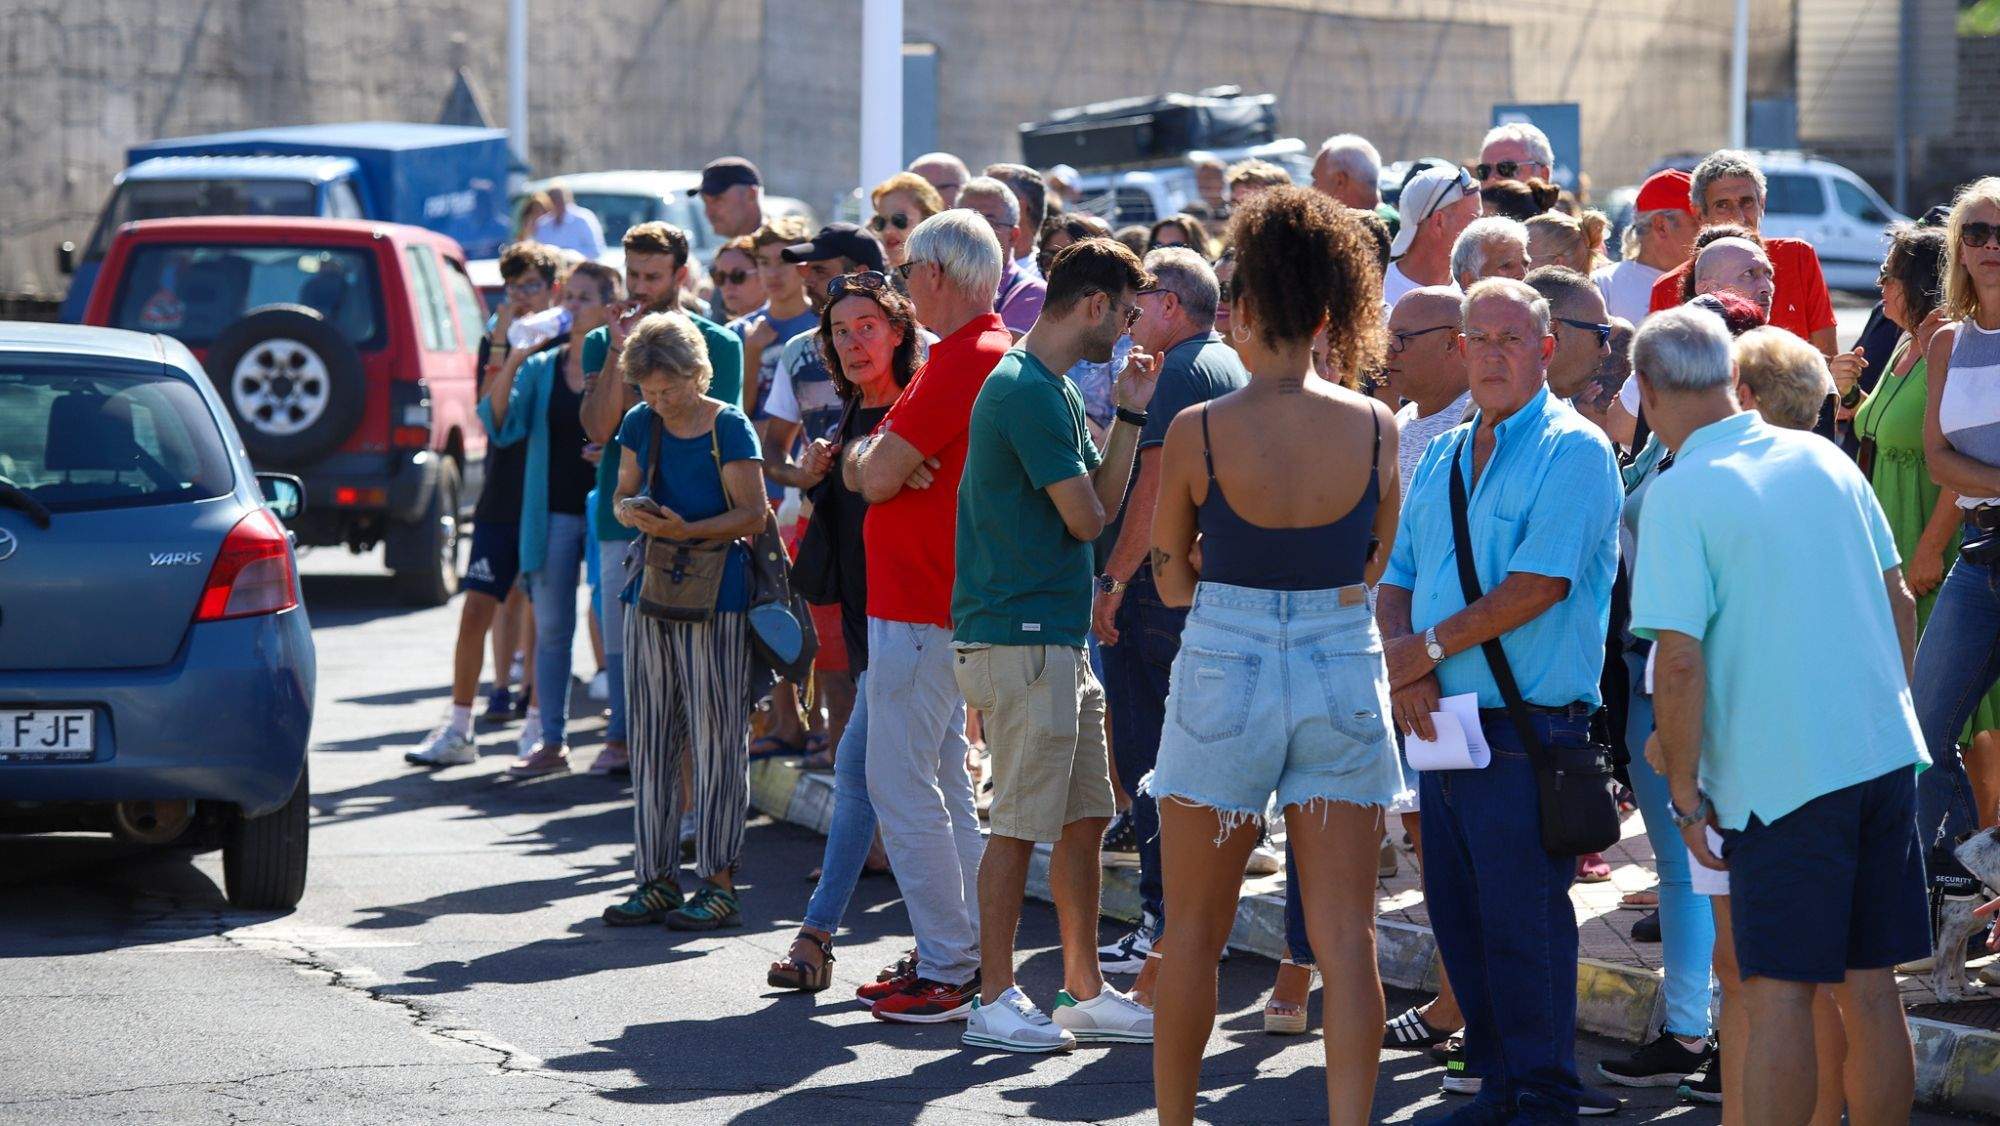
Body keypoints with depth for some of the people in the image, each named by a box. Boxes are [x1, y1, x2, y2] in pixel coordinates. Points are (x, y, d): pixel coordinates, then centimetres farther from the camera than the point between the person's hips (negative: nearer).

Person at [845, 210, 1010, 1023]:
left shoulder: (963, 361, -18)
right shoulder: (994, 352, 16)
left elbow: (876, 475, -21)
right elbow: (859, 469, 13)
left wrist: (872, 458, 1)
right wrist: (875, 459, -9)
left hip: (918, 610, -11)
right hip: (944, 602, 11)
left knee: (902, 783, -8)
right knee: (942, 782, 15)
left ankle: (950, 970, -6)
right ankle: (964, 956, 20)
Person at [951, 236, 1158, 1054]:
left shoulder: (1053, 390, 17)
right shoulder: (1028, 392, -16)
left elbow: (1103, 503, 16)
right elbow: (1087, 517, -14)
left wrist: (1130, 414, 9)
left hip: (1058, 636, 10)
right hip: (1019, 637, -10)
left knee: (1085, 816, 12)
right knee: (1021, 823, -4)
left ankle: (1084, 992, 19)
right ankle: (995, 1001, 4)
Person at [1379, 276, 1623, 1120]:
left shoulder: (1574, 451, -8)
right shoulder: (1440, 460, 16)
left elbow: (1538, 586, -17)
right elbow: (1395, 581, 15)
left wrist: (1432, 647, -11)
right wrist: (1404, 668, -4)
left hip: (1527, 730, -7)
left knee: (1522, 922, -4)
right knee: (1458, 916, 11)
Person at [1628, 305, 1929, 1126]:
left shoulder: (1678, 494, -10)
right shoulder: (1824, 459, 8)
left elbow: (1680, 658, -15)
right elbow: (1899, 601, 14)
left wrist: (1685, 789, -6)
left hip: (1779, 773, -6)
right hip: (1884, 751, 6)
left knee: (1776, 995, -2)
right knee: (1870, 985, 11)